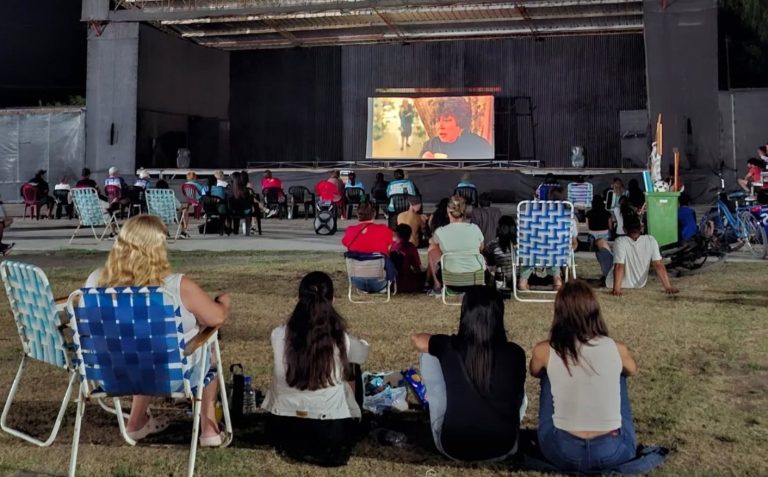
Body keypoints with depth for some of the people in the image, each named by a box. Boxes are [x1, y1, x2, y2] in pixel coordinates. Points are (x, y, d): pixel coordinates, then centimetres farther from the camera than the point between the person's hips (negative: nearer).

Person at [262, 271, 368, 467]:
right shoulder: (341, 339, -14)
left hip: (283, 430, 3)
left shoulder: (278, 336, -10)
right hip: (330, 433, -3)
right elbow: (362, 353, 10)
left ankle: (295, 447, 17)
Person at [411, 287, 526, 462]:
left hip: (452, 447, -1)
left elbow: (416, 339, 13)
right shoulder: (514, 354, -10)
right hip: (502, 448, 2)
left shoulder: (449, 347, -12)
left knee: (429, 356, 11)